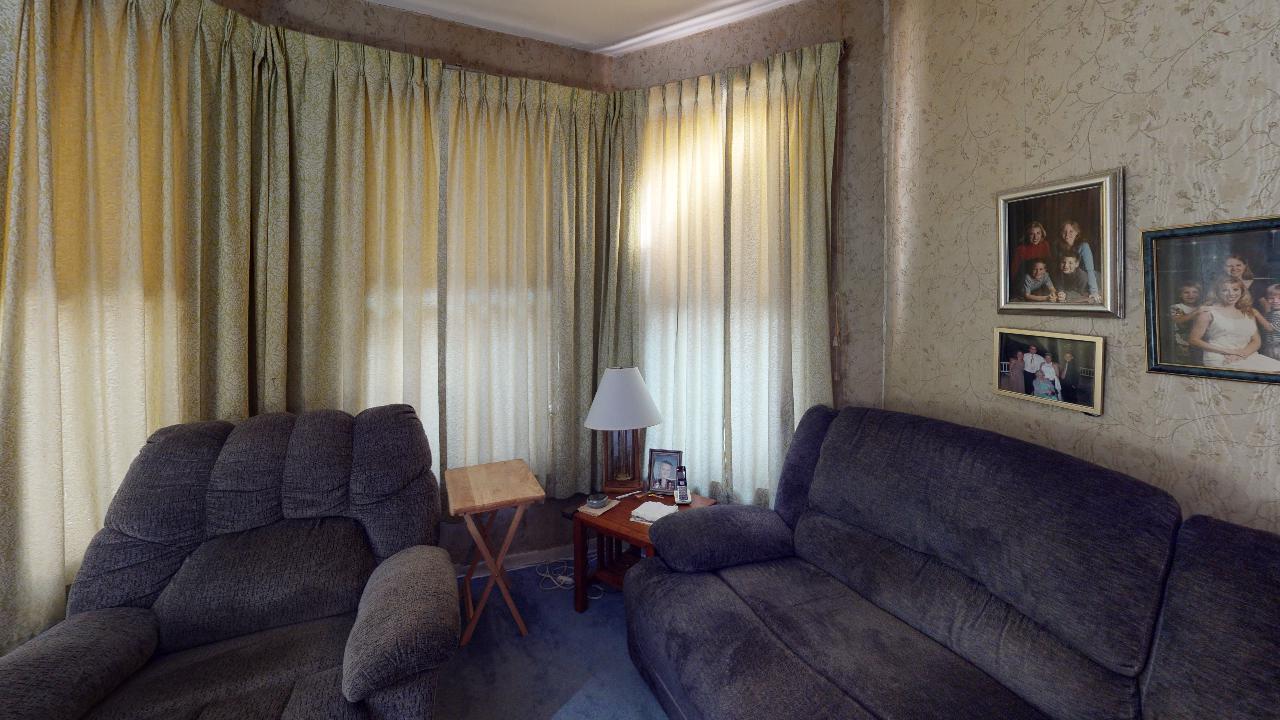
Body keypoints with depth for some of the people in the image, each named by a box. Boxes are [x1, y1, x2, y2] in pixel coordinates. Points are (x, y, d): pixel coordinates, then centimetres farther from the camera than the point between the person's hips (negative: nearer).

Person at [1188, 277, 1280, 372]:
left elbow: (1257, 341, 14)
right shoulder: (1208, 312, 0)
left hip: (1248, 356, 6)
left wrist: (1243, 353, -9)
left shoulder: (1249, 313, 18)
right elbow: (1193, 340, -4)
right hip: (1219, 359, -6)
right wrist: (1226, 351, -11)